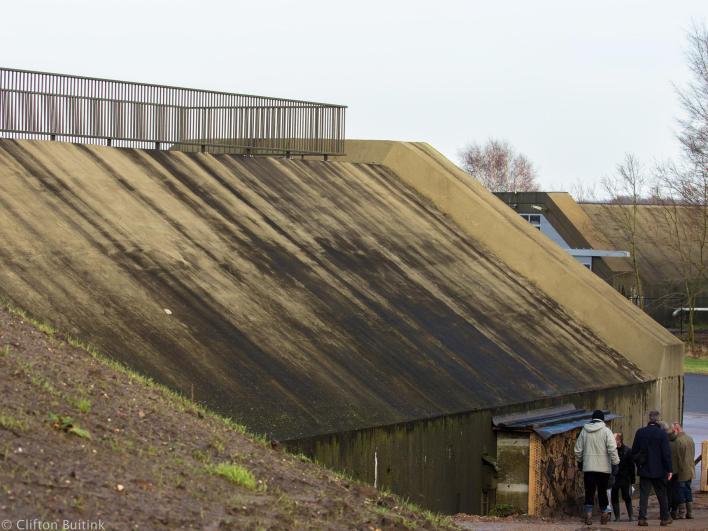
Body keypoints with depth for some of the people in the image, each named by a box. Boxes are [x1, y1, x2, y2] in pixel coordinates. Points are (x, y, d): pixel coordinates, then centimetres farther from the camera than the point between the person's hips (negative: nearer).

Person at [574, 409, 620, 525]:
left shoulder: (584, 431, 5)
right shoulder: (606, 431, -5)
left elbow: (578, 449, 12)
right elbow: (612, 449, -12)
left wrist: (579, 461, 26)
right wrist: (615, 463, -5)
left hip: (588, 467, 2)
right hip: (603, 467, -2)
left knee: (589, 491, 2)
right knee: (602, 491, 9)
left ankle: (588, 514, -6)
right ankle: (604, 512, 14)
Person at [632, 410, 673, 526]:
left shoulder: (640, 432, -1)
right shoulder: (662, 434, -10)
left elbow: (634, 451, 6)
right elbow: (667, 453, -10)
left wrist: (638, 464, 18)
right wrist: (669, 470, -5)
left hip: (644, 469, 2)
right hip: (659, 470, -2)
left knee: (644, 494, 3)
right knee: (662, 495, 10)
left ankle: (642, 518, -6)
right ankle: (665, 518, 18)